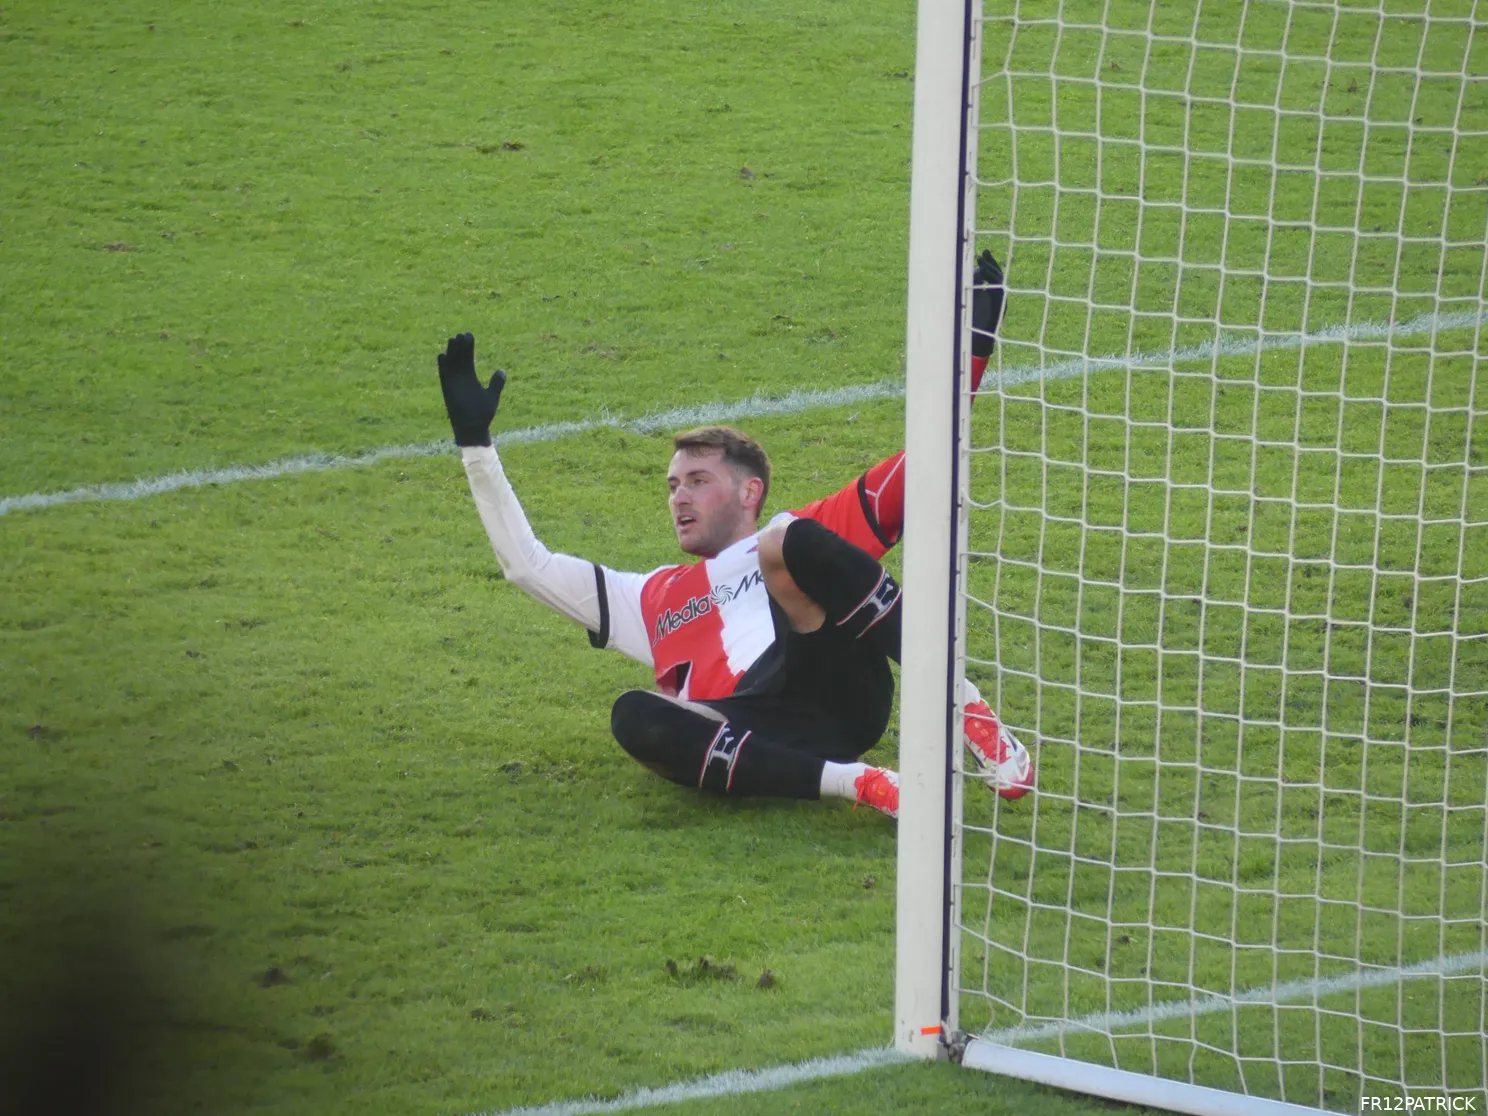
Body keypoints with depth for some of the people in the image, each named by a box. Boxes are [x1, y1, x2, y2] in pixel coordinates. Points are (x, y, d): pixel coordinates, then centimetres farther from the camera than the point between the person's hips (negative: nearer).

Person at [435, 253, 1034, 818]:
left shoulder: (815, 532, 31)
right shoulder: (659, 598, 39)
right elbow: (527, 563, 39)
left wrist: (972, 348, 17)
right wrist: (475, 442, 36)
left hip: (839, 689, -2)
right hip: (747, 730, 2)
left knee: (791, 541, -23)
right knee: (634, 716, -31)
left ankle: (969, 715, -28)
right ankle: (859, 783, -40)